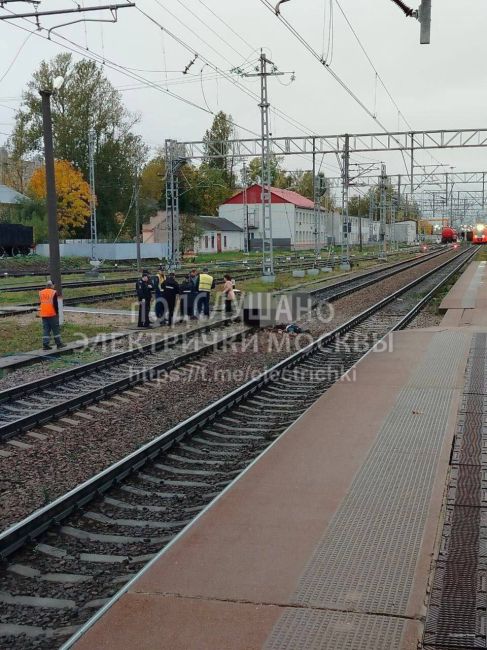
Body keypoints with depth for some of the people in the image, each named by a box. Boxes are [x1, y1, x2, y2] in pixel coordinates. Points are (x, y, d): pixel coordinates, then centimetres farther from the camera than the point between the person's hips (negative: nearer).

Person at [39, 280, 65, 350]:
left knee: (45, 329, 7)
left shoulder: (41, 293, 9)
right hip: (52, 314, -5)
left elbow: (40, 303, 15)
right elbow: (55, 304, -12)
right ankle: (58, 343, 6)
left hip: (44, 314, 5)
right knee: (56, 329, 3)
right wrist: (57, 312, -3)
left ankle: (45, 345, 2)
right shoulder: (53, 292, -9)